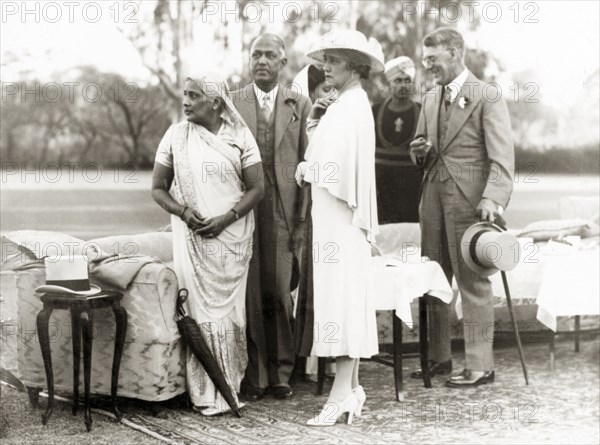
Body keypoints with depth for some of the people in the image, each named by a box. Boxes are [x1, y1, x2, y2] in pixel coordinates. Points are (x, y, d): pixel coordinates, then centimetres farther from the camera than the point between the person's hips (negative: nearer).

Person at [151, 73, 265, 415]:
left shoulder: (240, 136, 1)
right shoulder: (176, 136, 3)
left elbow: (257, 187, -1)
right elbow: (158, 188, 6)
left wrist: (227, 218, -14)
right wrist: (182, 211, -12)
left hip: (232, 235, 0)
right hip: (192, 235, 0)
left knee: (230, 308, 3)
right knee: (201, 308, -3)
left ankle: (231, 383, 15)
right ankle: (208, 393, 2)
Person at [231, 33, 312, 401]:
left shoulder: (300, 105, 9)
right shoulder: (232, 103, 8)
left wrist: (303, 218, -3)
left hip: (284, 213, 0)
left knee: (281, 295, 1)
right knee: (250, 295, 1)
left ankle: (281, 373, 13)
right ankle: (254, 375, 10)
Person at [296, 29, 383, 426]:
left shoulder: (352, 106, -12)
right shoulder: (342, 104, 17)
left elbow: (338, 167, -22)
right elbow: (325, 157, 14)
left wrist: (307, 170, -5)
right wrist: (314, 123, 3)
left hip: (342, 216, -10)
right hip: (333, 215, 10)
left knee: (341, 298, -10)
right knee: (349, 301, 10)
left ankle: (342, 394, -8)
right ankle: (352, 388, 16)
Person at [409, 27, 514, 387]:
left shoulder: (487, 97, -6)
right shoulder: (431, 99, 16)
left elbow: (502, 157, -13)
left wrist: (493, 198, -26)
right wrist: (420, 150, 2)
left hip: (468, 201, -7)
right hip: (433, 198, 7)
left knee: (473, 283, -3)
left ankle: (480, 366, 4)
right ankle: (439, 358, 22)